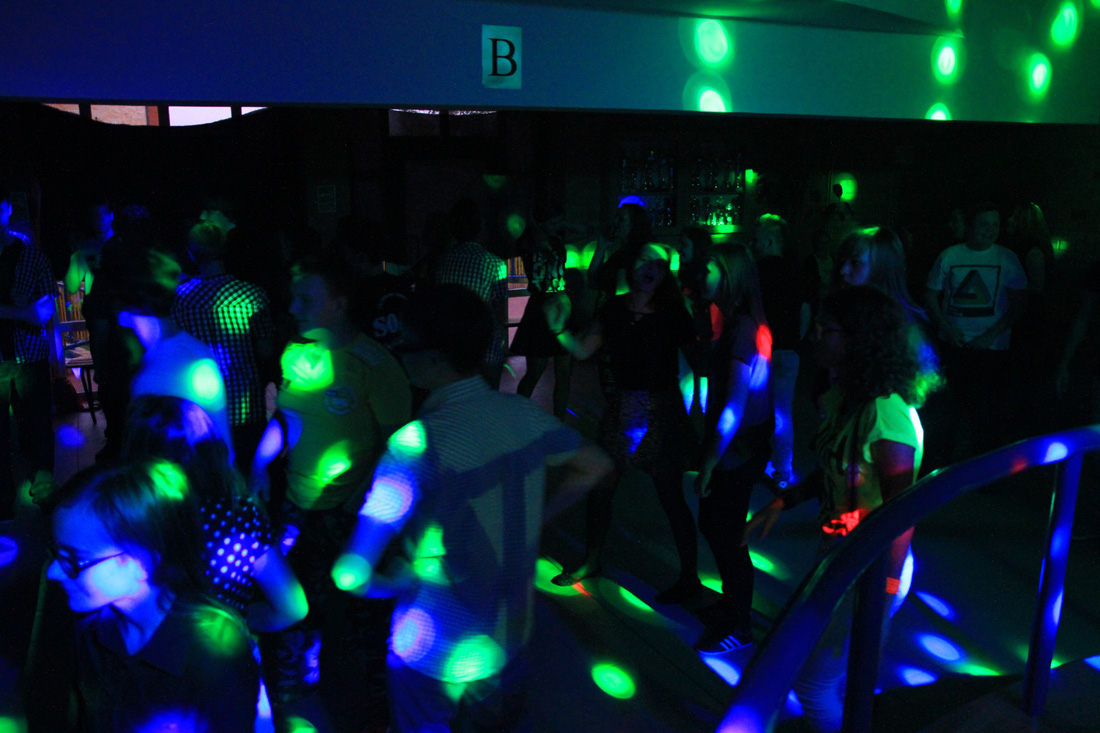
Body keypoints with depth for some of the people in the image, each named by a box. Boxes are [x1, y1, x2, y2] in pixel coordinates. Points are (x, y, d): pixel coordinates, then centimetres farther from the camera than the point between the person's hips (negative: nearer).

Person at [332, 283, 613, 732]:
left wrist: (400, 580, -8)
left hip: (436, 657, -4)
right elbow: (594, 466, 7)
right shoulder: (524, 414, -12)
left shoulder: (417, 444, -29)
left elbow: (352, 574, -27)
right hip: (508, 639, 5)